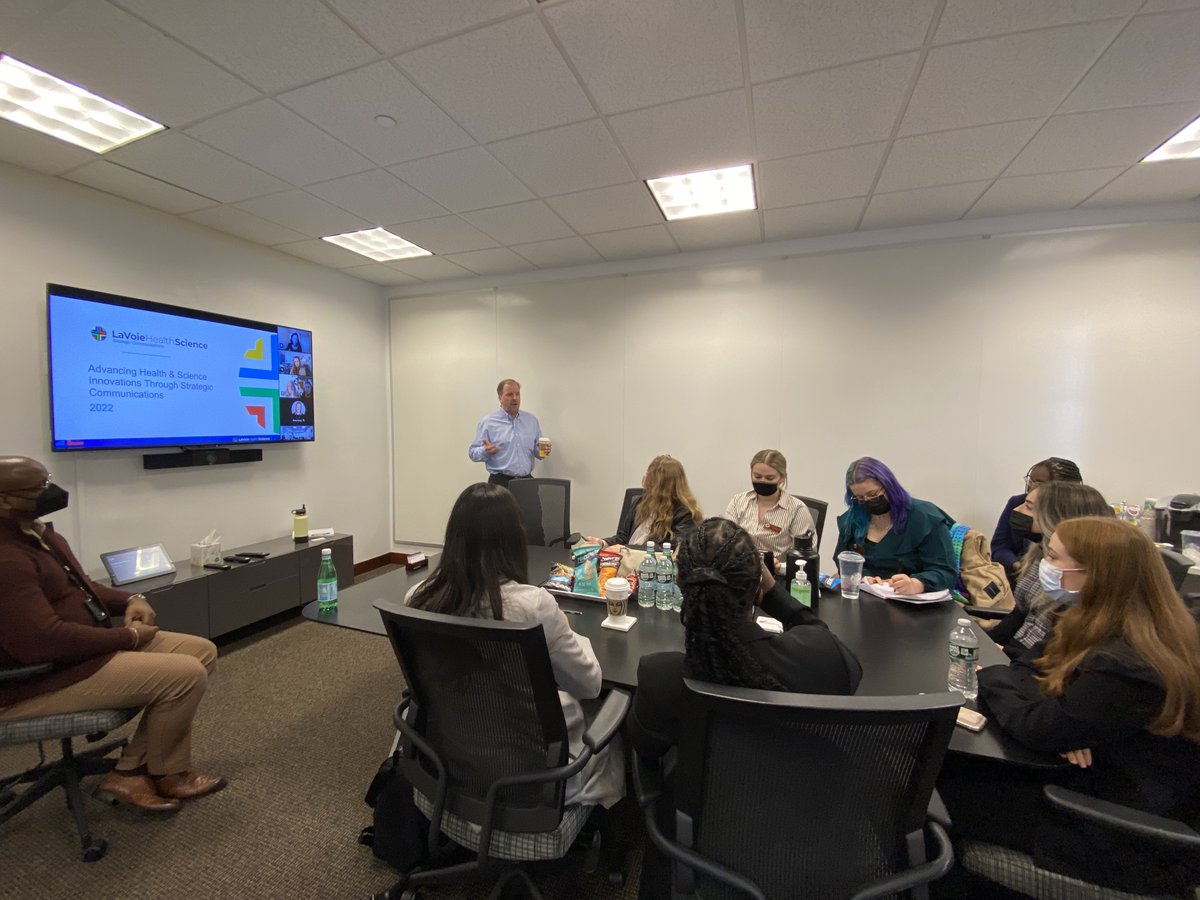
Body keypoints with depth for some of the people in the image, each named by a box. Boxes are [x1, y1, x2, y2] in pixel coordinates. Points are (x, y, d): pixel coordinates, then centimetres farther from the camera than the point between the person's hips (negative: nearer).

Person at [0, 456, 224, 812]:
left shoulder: (33, 530, 7)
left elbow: (75, 587, 19)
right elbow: (43, 641, -31)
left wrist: (129, 600, 0)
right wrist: (128, 637, -17)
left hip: (82, 648, 10)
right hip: (43, 680, -10)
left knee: (202, 651, 3)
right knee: (186, 675, -20)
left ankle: (131, 769, 7)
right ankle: (167, 773, 10)